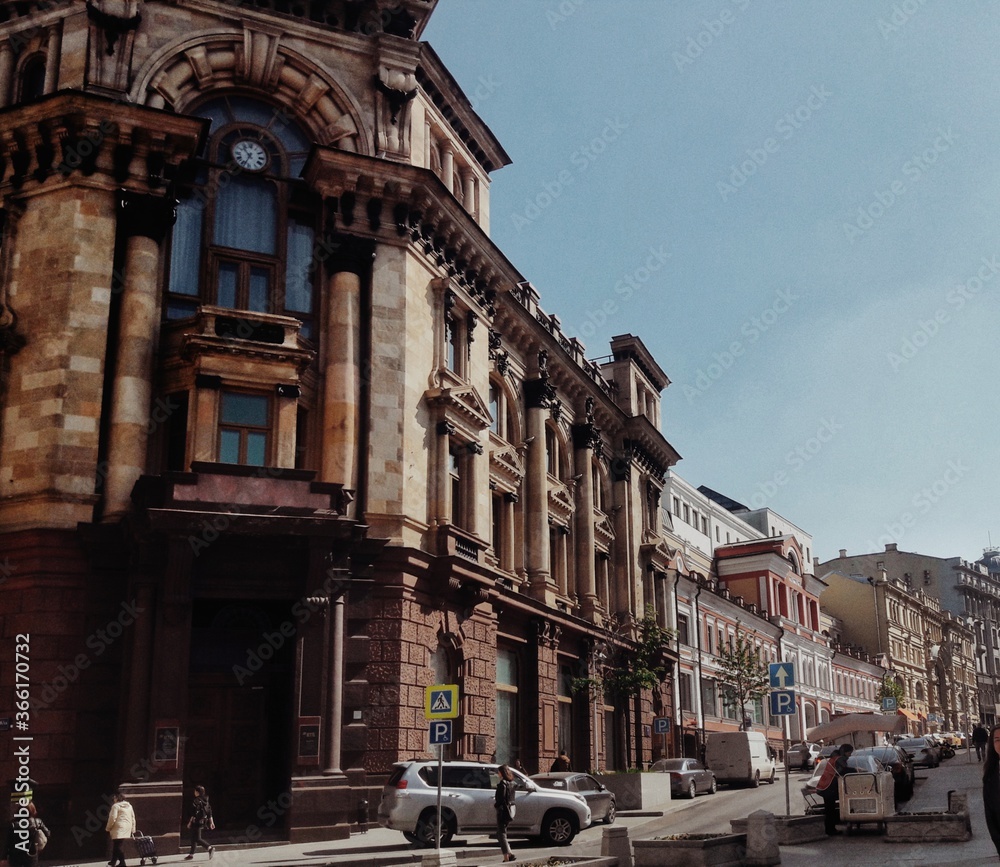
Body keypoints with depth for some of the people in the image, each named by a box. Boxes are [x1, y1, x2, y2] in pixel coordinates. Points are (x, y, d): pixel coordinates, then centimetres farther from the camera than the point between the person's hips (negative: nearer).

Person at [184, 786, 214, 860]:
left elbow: (194, 813, -19)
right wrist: (211, 822, 14)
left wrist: (190, 822, -11)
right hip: (203, 822, 9)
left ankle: (210, 848, -18)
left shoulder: (197, 801, -17)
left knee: (197, 838, -5)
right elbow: (209, 812, 10)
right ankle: (191, 854, 24)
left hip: (197, 822, -9)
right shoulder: (205, 800, 7)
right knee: (193, 838, 18)